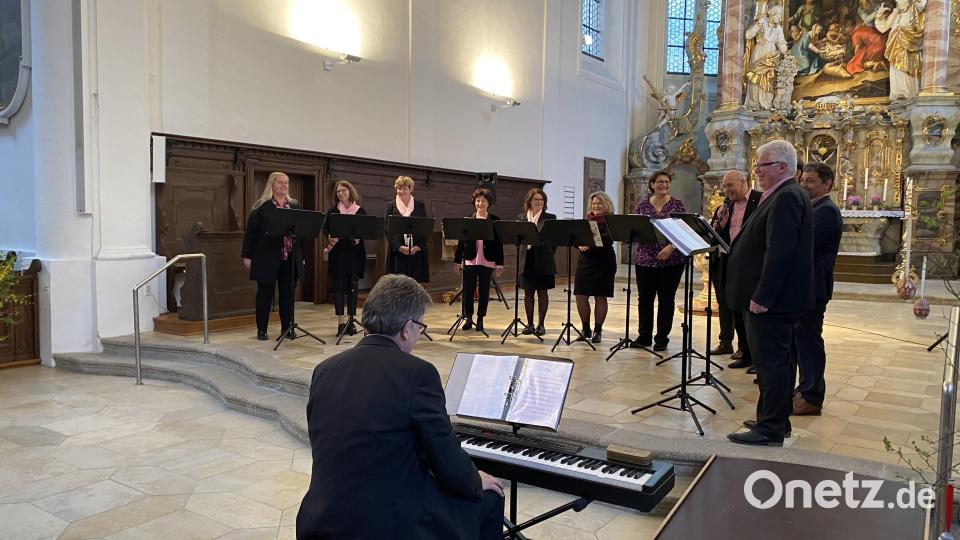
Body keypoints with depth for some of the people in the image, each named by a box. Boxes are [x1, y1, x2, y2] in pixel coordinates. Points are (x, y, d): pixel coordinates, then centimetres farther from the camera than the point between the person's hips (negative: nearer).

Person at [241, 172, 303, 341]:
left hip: (290, 258, 4)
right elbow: (250, 232, -3)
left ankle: (287, 328, 17)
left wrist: (302, 256, 10)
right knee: (265, 293, 4)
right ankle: (261, 330, 13)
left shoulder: (295, 206, 11)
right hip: (267, 258, -4)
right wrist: (247, 256, -6)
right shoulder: (261, 207, -2)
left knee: (288, 293, 8)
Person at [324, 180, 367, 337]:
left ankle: (351, 321, 11)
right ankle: (341, 321, 3)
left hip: (355, 253, 1)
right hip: (338, 253, 0)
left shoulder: (360, 211, 7)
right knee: (339, 286, -1)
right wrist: (331, 237, -17)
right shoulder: (332, 211, 7)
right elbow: (326, 229, 3)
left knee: (353, 286, 4)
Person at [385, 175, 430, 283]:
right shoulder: (391, 207, 8)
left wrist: (418, 246, -8)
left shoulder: (420, 206, 9)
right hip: (397, 251, 0)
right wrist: (399, 247, -10)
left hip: (416, 251, 0)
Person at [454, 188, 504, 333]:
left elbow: (499, 243, 2)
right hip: (470, 260, 1)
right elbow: (461, 242, 7)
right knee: (467, 290, 1)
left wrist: (500, 264, -2)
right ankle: (469, 318, 17)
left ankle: (480, 319, 17)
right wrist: (457, 261, 4)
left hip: (487, 261, -1)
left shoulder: (495, 221, 3)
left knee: (484, 291, 5)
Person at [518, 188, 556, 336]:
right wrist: (521, 255, 0)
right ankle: (529, 324, 16)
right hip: (527, 259, 3)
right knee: (528, 292, 6)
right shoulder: (521, 218, 8)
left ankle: (541, 324, 12)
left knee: (543, 292, 4)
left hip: (543, 261, -2)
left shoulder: (550, 218, 1)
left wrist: (548, 256, -3)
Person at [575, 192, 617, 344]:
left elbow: (608, 239, -17)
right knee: (581, 296, 0)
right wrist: (580, 243, -15)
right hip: (585, 261, 4)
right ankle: (585, 329, 16)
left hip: (604, 262, -4)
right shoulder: (587, 220, 11)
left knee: (600, 297, 4)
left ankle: (598, 330, 16)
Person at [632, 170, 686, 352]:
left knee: (666, 299, 4)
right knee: (644, 298, 6)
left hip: (671, 260, -2)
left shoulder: (677, 204, 1)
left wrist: (671, 247, -16)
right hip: (645, 259, 2)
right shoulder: (642, 205, 8)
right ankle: (644, 336, 19)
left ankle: (662, 338, 15)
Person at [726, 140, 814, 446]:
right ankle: (776, 420, 28)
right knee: (778, 361, 17)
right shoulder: (786, 195, 17)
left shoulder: (786, 197, -17)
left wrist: (761, 296, -24)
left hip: (771, 299, -11)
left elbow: (779, 252, -25)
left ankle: (770, 431, 3)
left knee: (771, 363, -4)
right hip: (778, 298, 11)